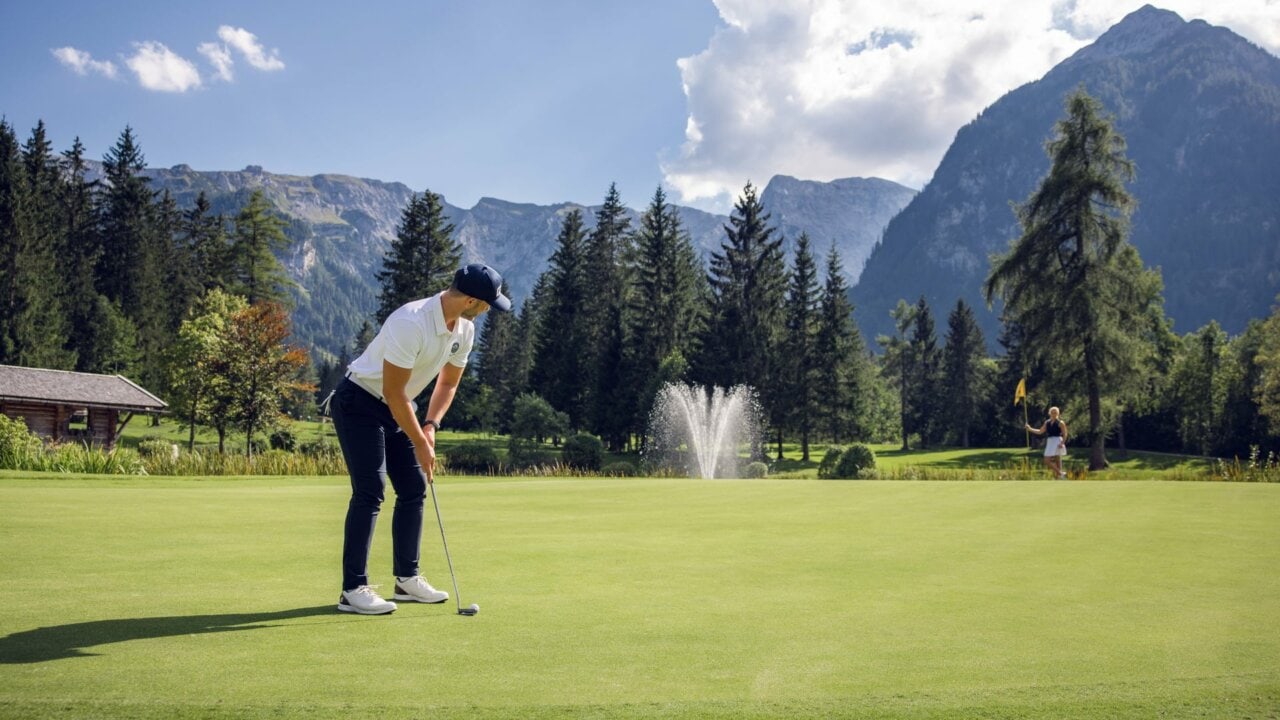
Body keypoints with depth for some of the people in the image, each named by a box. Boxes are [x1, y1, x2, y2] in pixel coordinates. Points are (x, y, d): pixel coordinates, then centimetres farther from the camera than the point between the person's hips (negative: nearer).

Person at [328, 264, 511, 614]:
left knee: (414, 488, 6)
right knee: (369, 491, -14)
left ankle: (407, 578, 15)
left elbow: (448, 383, 9)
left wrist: (430, 426, -6)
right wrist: (420, 444, -20)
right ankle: (353, 588, -9)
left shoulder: (464, 330, -3)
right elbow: (393, 392, -26)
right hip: (359, 402, -9)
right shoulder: (411, 323, -30)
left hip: (397, 407, 9)